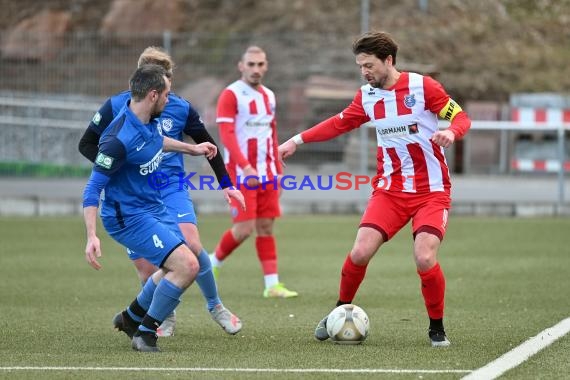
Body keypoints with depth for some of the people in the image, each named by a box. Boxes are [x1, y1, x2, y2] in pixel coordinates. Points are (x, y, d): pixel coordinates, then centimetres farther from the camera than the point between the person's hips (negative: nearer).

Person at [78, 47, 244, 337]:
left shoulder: (181, 108, -3)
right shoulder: (116, 106, -7)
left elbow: (207, 144, 11)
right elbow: (87, 144, 2)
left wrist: (226, 184, 11)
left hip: (171, 187, 0)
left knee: (191, 244, -21)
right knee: (146, 268, -3)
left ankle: (215, 305, 3)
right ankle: (166, 317, 24)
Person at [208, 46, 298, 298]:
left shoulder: (269, 96, 14)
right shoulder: (231, 95, -8)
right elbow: (226, 135, -17)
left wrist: (278, 172, 16)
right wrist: (245, 166, -28)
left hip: (266, 173, 6)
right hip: (240, 172, -6)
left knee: (266, 227, 4)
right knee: (245, 228, -10)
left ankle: (272, 285, 3)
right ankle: (213, 262, 13)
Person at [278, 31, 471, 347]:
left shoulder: (422, 86, -10)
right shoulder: (366, 96, 4)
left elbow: (461, 117, -7)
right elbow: (339, 124, 20)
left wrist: (451, 132, -29)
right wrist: (297, 140, 21)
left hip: (431, 191, -4)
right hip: (390, 188, 4)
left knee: (425, 259, -20)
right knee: (360, 252, -11)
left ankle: (437, 328, 2)